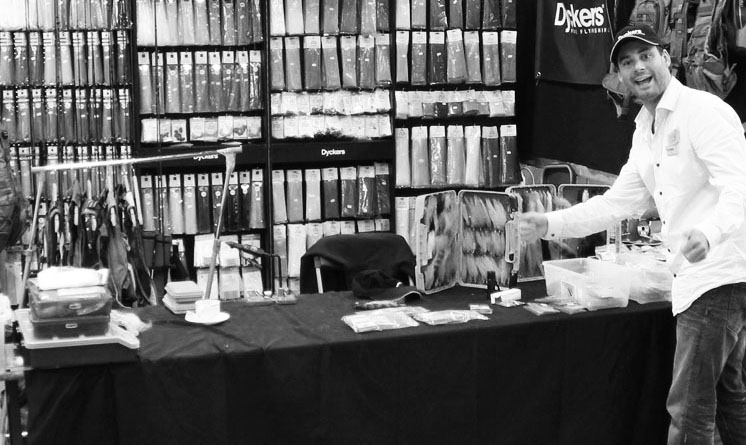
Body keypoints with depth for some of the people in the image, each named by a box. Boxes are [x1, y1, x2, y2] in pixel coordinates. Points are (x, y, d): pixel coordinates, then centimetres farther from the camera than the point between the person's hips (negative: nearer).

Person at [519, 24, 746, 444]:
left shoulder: (704, 111, -14)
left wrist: (708, 232, -44)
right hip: (697, 277, 10)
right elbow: (619, 202, 18)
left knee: (690, 409, -7)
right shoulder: (645, 133, 15)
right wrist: (552, 224, 12)